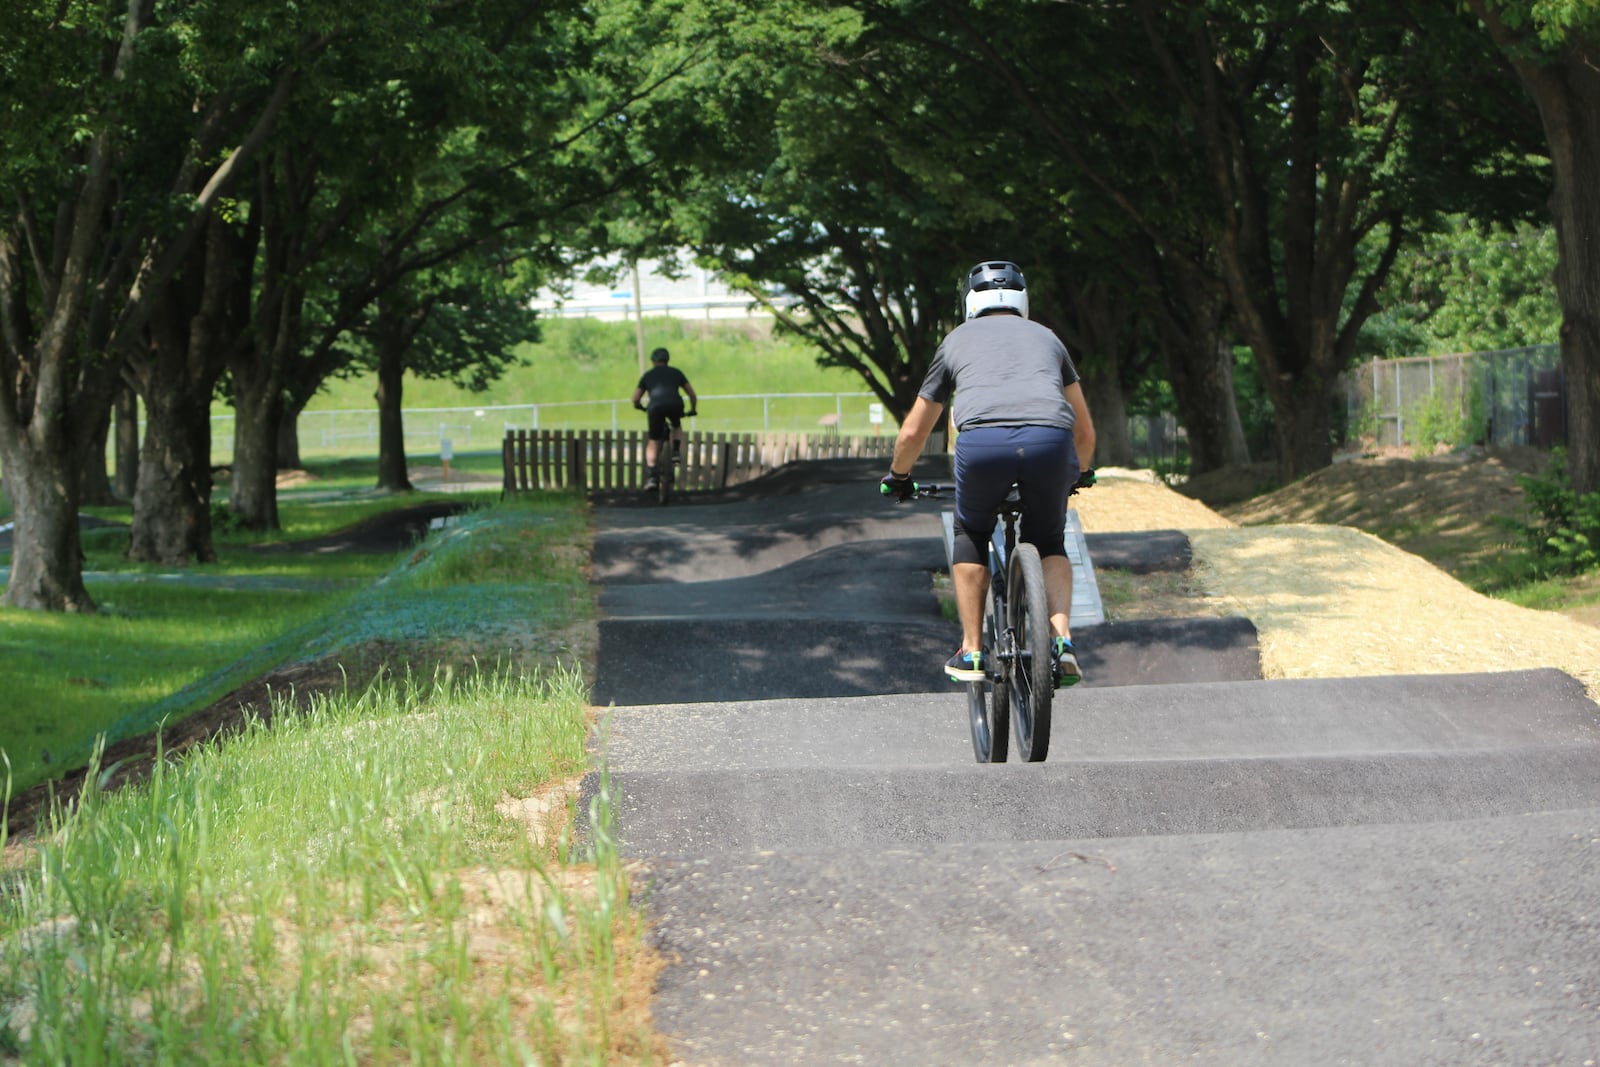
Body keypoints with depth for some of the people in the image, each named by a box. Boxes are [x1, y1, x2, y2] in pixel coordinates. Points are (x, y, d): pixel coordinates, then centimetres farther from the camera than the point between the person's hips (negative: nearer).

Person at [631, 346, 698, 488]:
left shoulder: (647, 375, 27)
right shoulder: (676, 373, 28)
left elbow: (636, 399, 28)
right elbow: (692, 394, 28)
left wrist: (642, 408, 49)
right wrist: (693, 410, 44)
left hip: (656, 407, -1)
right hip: (675, 405, 1)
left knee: (653, 443, 11)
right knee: (676, 425, 35)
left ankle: (651, 476, -3)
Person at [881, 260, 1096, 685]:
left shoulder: (957, 340, 30)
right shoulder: (1046, 337, 33)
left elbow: (913, 431, 36)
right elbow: (1085, 431, 39)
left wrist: (898, 478, 54)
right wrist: (1078, 475, 59)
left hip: (981, 441, -1)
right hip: (1050, 440, 1)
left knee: (971, 536, 26)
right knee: (1049, 542, 24)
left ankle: (971, 652, 21)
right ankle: (1062, 639, 5)